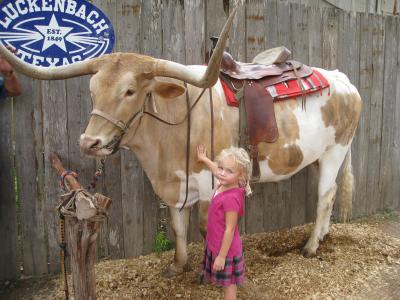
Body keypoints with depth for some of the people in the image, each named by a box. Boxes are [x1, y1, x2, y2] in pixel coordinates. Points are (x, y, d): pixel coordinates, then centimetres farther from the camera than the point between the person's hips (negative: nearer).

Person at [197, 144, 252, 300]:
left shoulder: (231, 198, -31)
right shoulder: (224, 185, -6)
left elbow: (230, 230, -25)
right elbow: (216, 171, 19)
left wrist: (222, 256, -18)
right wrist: (204, 159, 34)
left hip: (225, 249, -8)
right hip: (216, 245, 8)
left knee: (229, 283, 11)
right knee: (227, 282, 24)